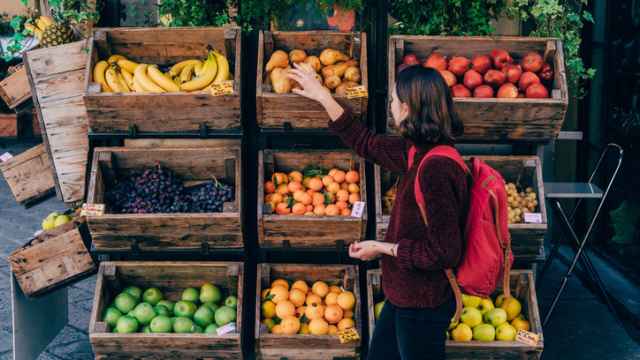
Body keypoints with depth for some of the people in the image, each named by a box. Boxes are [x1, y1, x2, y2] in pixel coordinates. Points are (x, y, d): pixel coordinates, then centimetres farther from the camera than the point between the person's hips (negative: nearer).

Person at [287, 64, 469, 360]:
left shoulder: (436, 169, -29)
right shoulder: (420, 152, -1)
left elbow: (445, 252, -27)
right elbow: (367, 144, 15)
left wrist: (384, 248, -16)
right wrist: (322, 96, 17)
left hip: (422, 305, -9)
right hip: (406, 295, 9)